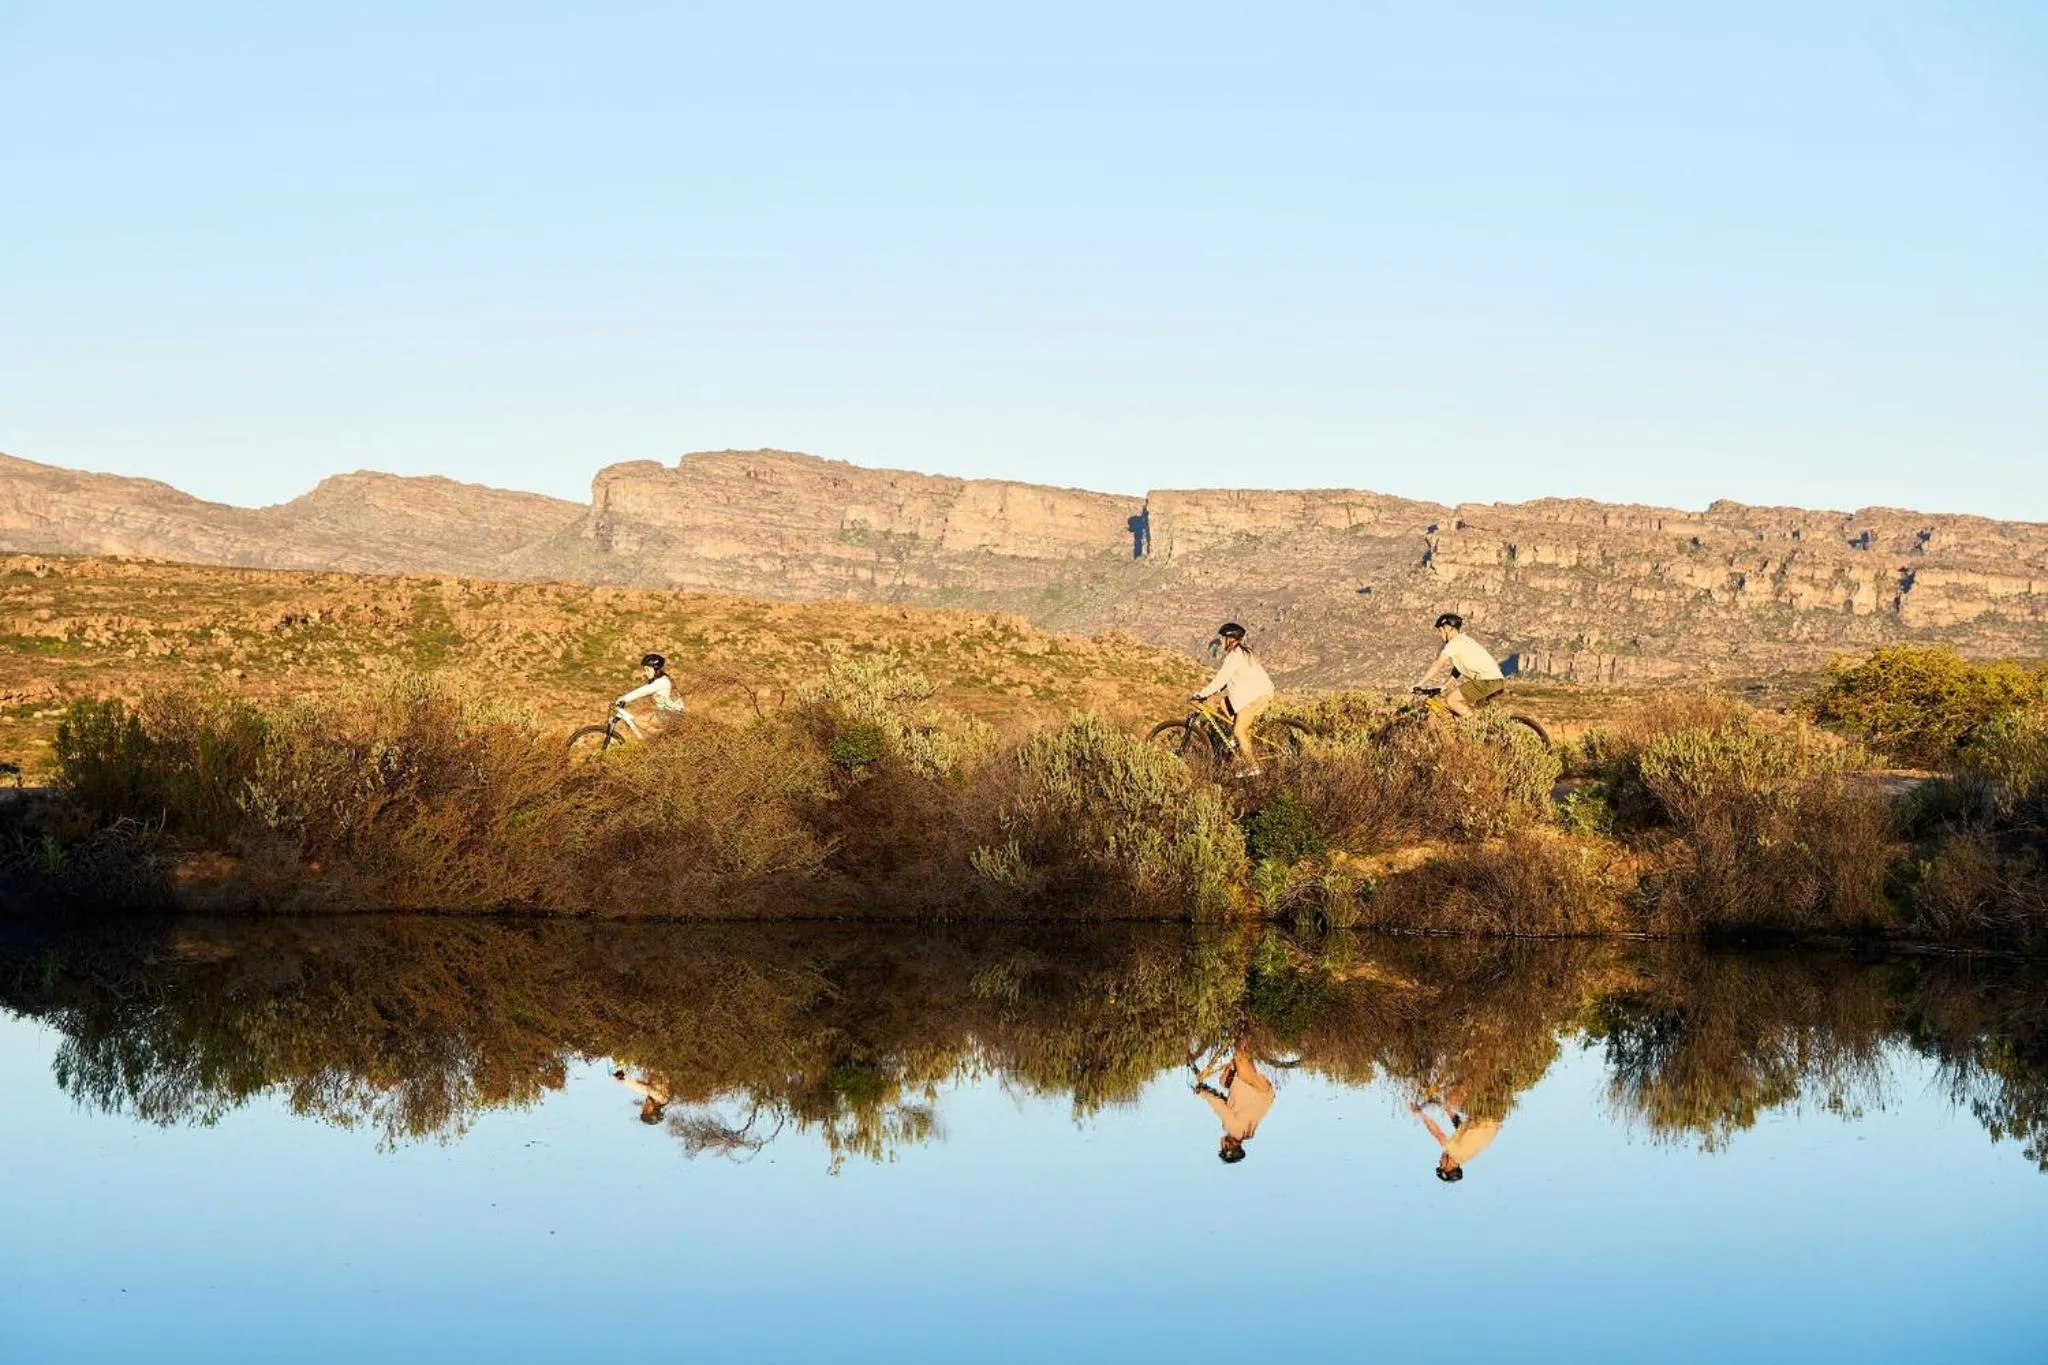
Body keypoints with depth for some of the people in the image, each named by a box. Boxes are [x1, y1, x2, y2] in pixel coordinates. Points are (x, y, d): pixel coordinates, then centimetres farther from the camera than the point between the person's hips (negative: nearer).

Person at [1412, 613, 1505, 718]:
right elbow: (1457, 670, 30)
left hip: (1486, 681, -9)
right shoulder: (1464, 641, 24)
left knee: (1451, 700, -5)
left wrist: (1419, 684, -3)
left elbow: (1437, 665, -7)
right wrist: (1445, 686, 31)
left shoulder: (1454, 643, -5)